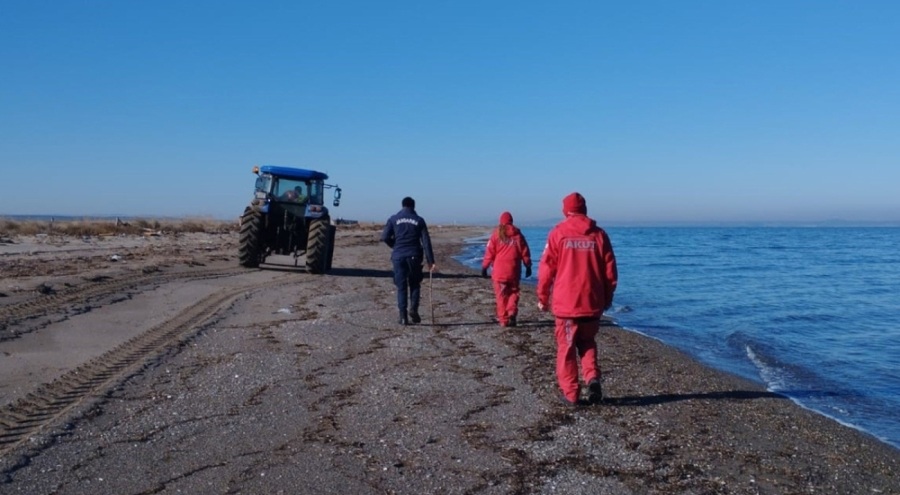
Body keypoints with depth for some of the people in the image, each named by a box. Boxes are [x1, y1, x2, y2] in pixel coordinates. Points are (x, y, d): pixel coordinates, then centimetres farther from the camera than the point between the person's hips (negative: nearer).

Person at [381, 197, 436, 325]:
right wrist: (430, 261, -1)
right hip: (414, 256, 0)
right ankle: (413, 310, -4)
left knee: (401, 287, 7)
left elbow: (385, 237, -2)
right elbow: (426, 242, 0)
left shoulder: (394, 219, 5)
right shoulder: (419, 220, 5)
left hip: (398, 257, 0)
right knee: (415, 285, 15)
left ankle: (403, 316, 2)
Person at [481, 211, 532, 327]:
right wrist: (528, 266, 15)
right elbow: (525, 252, 6)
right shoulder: (518, 235, 4)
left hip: (499, 271, -1)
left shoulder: (496, 234, -2)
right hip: (514, 271, 1)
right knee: (513, 292, 14)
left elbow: (489, 252, -3)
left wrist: (484, 267, 3)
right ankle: (512, 312, -6)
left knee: (501, 296, 4)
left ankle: (503, 319, 4)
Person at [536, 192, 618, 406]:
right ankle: (592, 377, 0)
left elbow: (546, 268, -4)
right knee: (587, 343, 20)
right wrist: (608, 297, 18)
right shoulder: (599, 235, 3)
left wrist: (542, 297, 6)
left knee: (566, 348, 8)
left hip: (565, 302, -2)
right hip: (592, 302, 3)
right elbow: (610, 270, 6)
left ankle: (570, 394, 10)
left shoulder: (558, 233, -4)